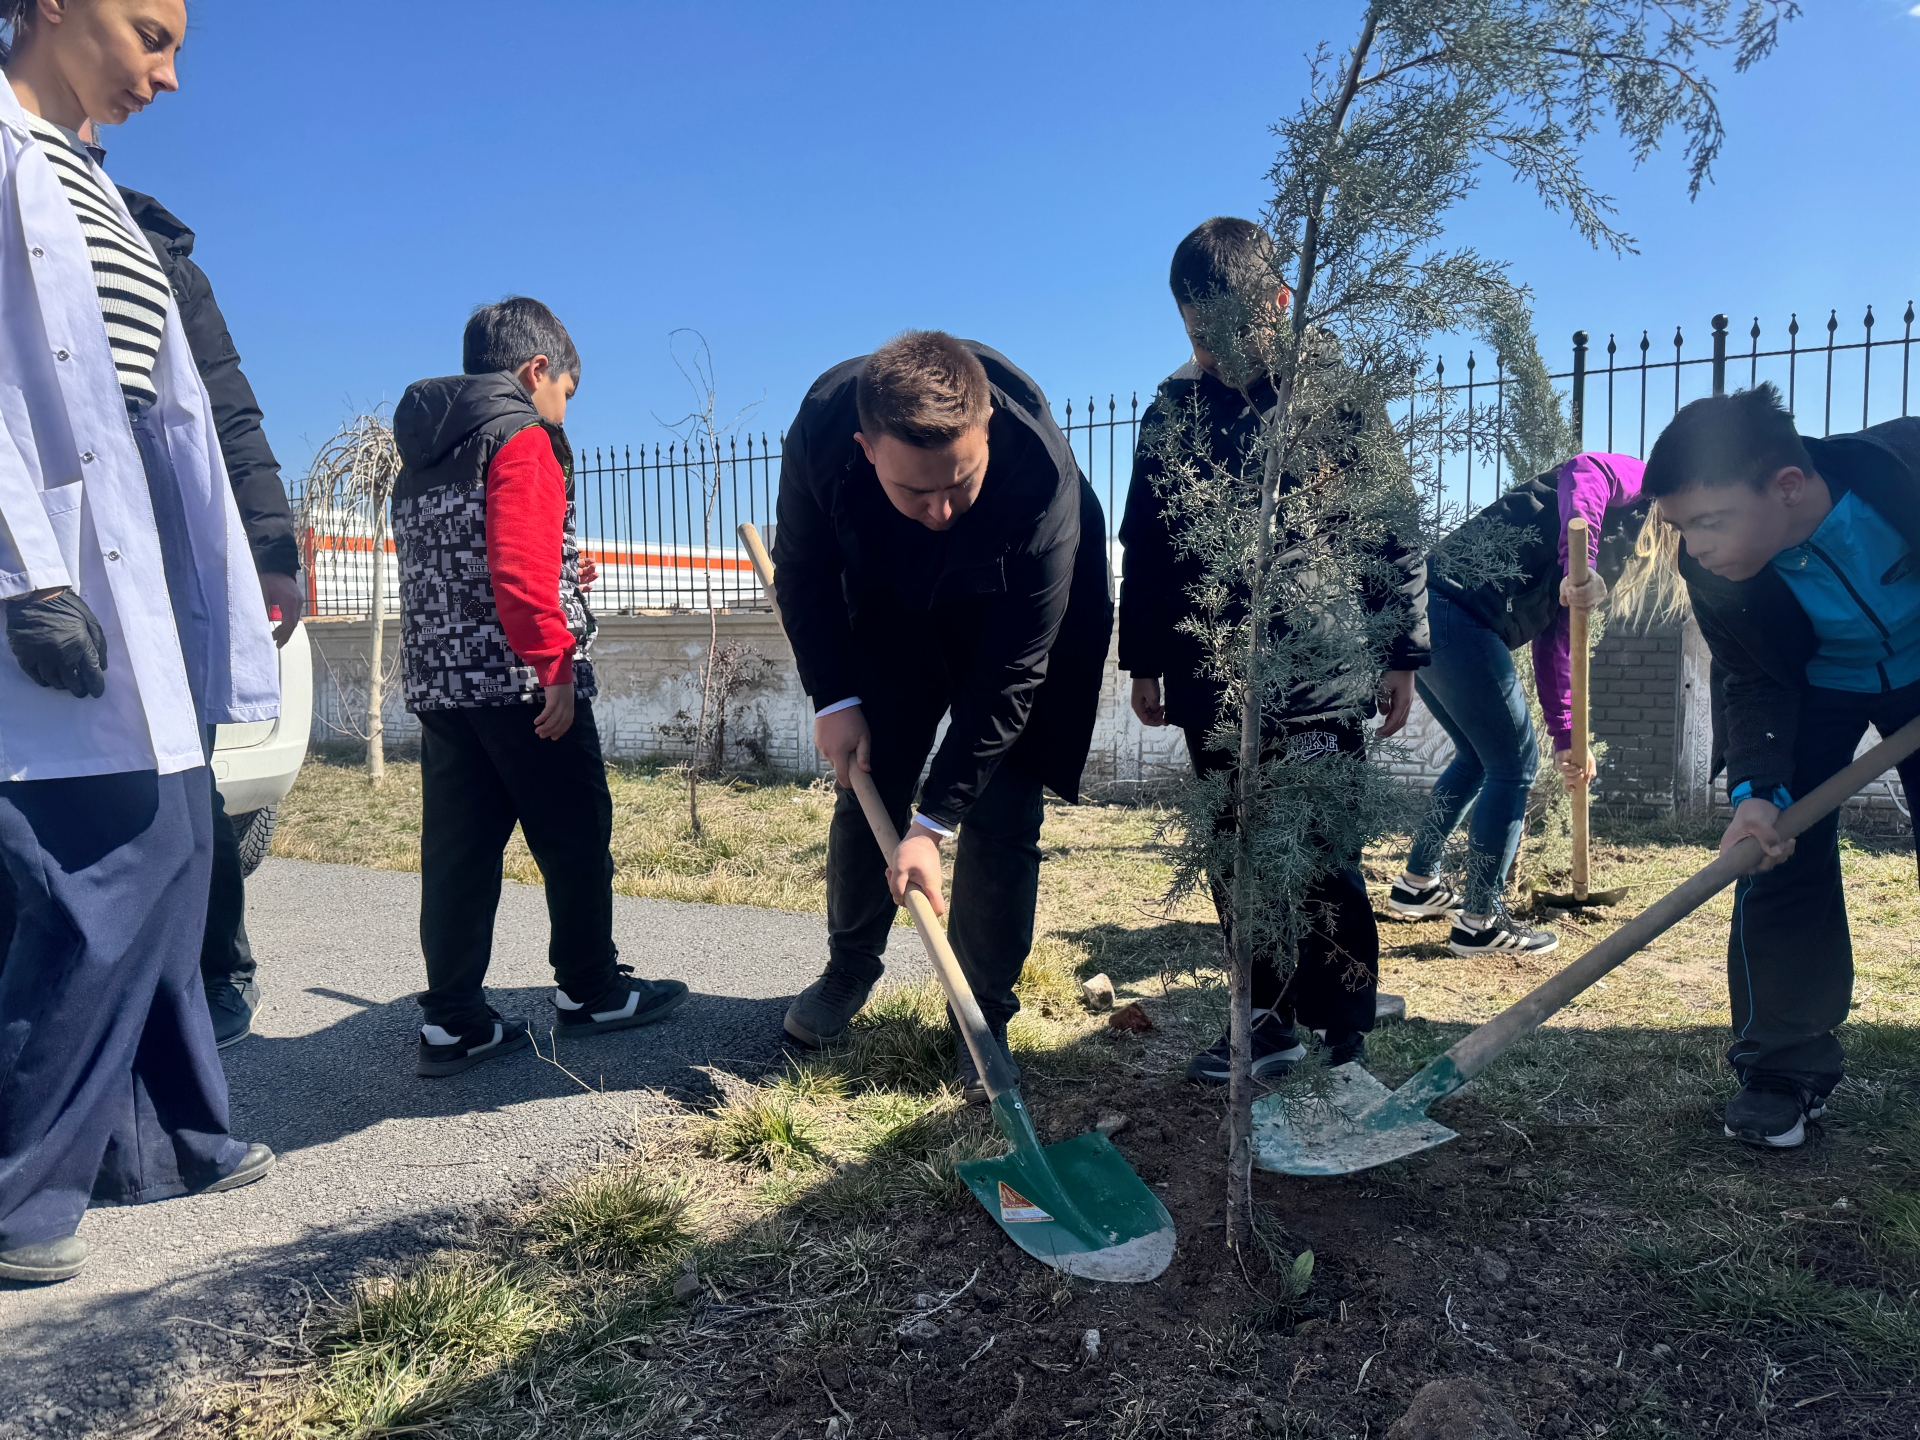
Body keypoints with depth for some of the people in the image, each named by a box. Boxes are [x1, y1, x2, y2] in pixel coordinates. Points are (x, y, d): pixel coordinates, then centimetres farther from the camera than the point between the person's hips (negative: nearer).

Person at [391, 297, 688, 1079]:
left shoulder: (421, 452, 19)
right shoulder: (523, 439, -7)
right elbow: (521, 568, -20)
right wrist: (554, 662, -18)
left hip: (438, 683, 8)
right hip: (521, 684, -8)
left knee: (458, 848, 8)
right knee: (576, 837, 6)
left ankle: (451, 1020, 10)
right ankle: (590, 990, 18)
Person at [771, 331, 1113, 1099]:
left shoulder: (1043, 476, -40)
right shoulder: (822, 424, -31)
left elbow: (1009, 675, -33)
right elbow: (802, 570, -10)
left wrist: (934, 822, -32)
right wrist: (833, 698, -14)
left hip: (1018, 626, -3)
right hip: (891, 616, 3)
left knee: (1000, 817, -7)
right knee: (864, 786, 6)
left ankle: (984, 1019, 9)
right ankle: (849, 968, 29)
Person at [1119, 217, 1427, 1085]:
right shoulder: (1173, 409, 8)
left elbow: (1398, 530, 0)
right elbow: (1145, 549, 13)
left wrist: (1401, 653, -3)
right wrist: (1144, 661, 13)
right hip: (1212, 679, 5)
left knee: (1320, 858, -4)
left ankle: (1344, 1042, 9)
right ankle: (1270, 1020, 24)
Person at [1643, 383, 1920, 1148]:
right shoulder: (1714, 569, -29)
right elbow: (1754, 683, -19)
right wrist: (1757, 789, -33)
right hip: (1809, 688, 1)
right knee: (1781, 855, -9)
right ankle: (1786, 1068, 4)